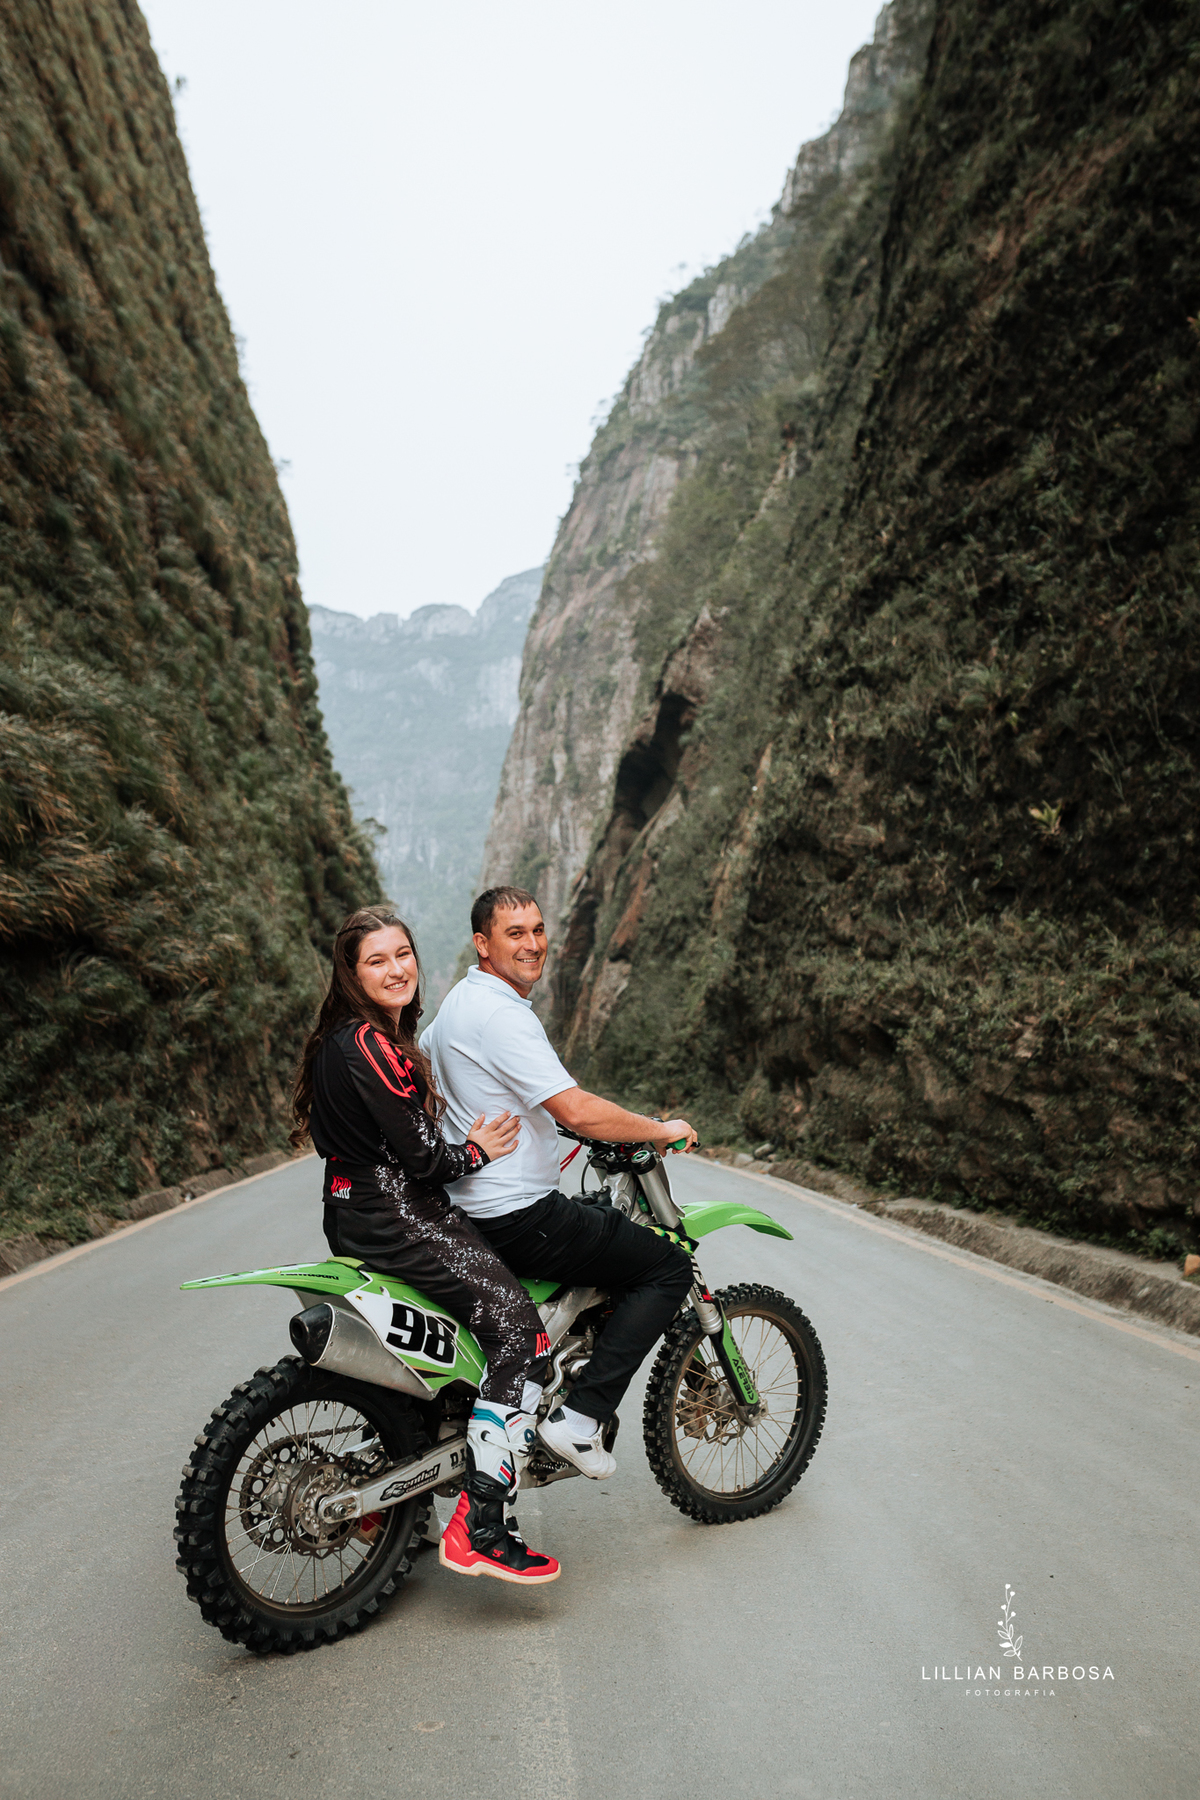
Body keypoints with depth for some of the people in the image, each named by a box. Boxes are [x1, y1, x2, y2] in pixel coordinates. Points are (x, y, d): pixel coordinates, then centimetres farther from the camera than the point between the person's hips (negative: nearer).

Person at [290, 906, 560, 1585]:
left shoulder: (343, 1039, 14)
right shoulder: (371, 1045, -19)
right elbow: (419, 1157, -21)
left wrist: (466, 1140, 11)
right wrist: (477, 1151, -5)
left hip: (362, 1212, 11)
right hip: (395, 1216, -11)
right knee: (519, 1323, -15)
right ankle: (479, 1528, -13)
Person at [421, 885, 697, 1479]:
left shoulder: (458, 1001, 10)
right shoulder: (501, 1014, -22)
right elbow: (578, 1111, -28)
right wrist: (661, 1130, -13)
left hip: (477, 1207, 10)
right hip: (520, 1218, -10)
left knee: (613, 1229, 31)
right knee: (669, 1266, -3)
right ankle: (579, 1417, -5)